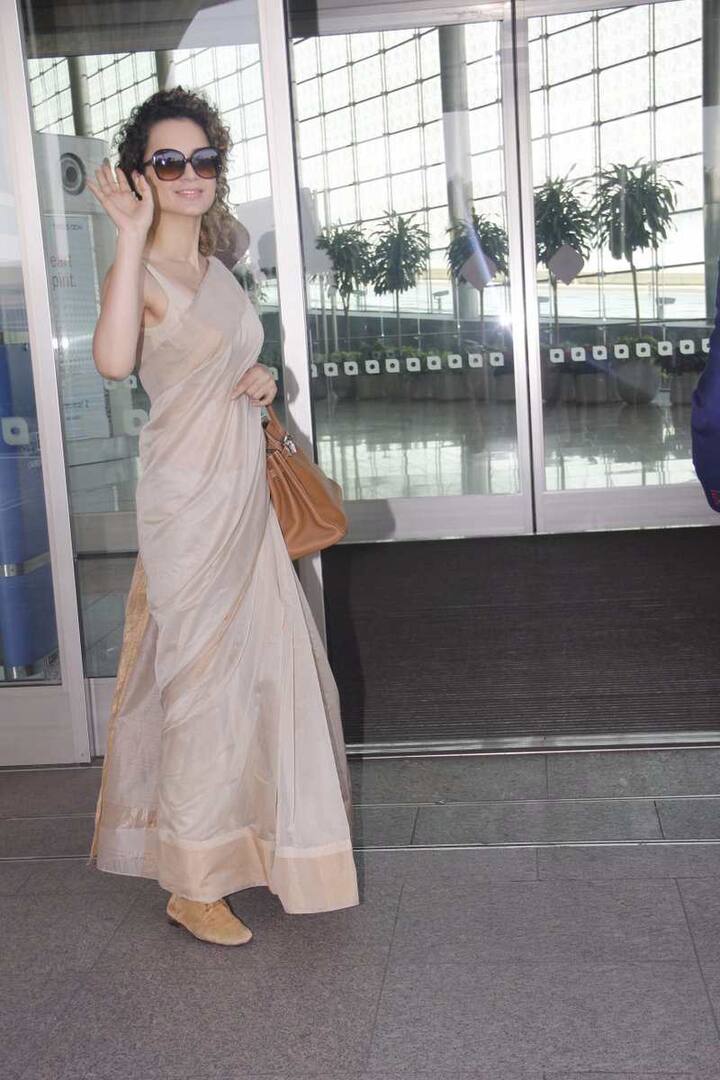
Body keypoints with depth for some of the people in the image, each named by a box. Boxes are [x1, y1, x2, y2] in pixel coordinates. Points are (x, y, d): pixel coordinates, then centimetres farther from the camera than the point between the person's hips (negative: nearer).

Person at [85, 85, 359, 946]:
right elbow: (114, 361, -34)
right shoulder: (138, 271, -13)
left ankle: (250, 838, 38)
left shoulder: (216, 269, 12)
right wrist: (131, 235, -30)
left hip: (244, 489, 9)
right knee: (204, 675, -2)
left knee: (266, 663, 17)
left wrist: (259, 380, 4)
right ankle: (191, 884, 13)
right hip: (189, 498, -8)